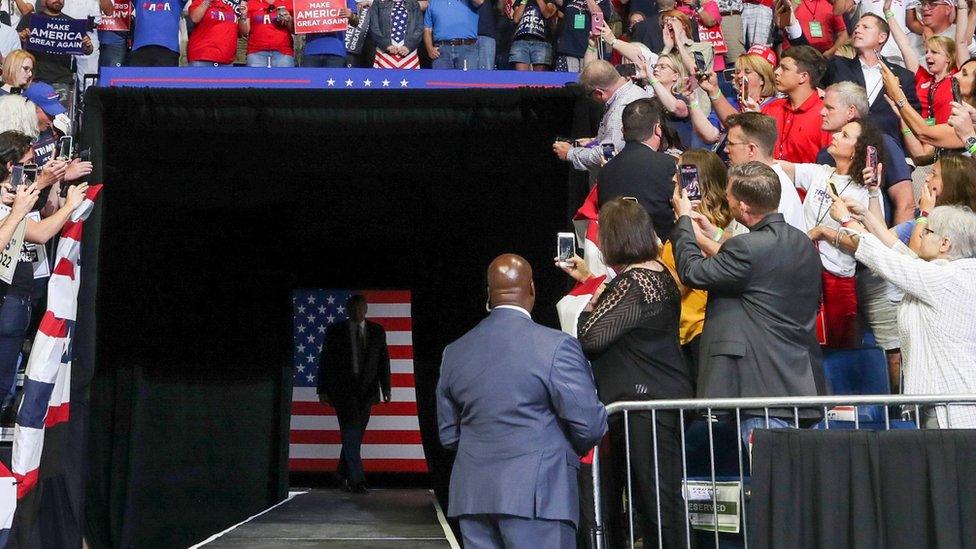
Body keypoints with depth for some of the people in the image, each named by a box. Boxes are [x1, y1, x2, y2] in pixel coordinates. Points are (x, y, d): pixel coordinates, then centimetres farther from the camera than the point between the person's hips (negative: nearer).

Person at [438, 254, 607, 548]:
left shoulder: (454, 352, 7)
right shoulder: (556, 345, -10)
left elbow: (448, 435, 13)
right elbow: (589, 425, -9)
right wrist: (568, 448, 11)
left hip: (472, 496, 5)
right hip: (537, 494, -5)